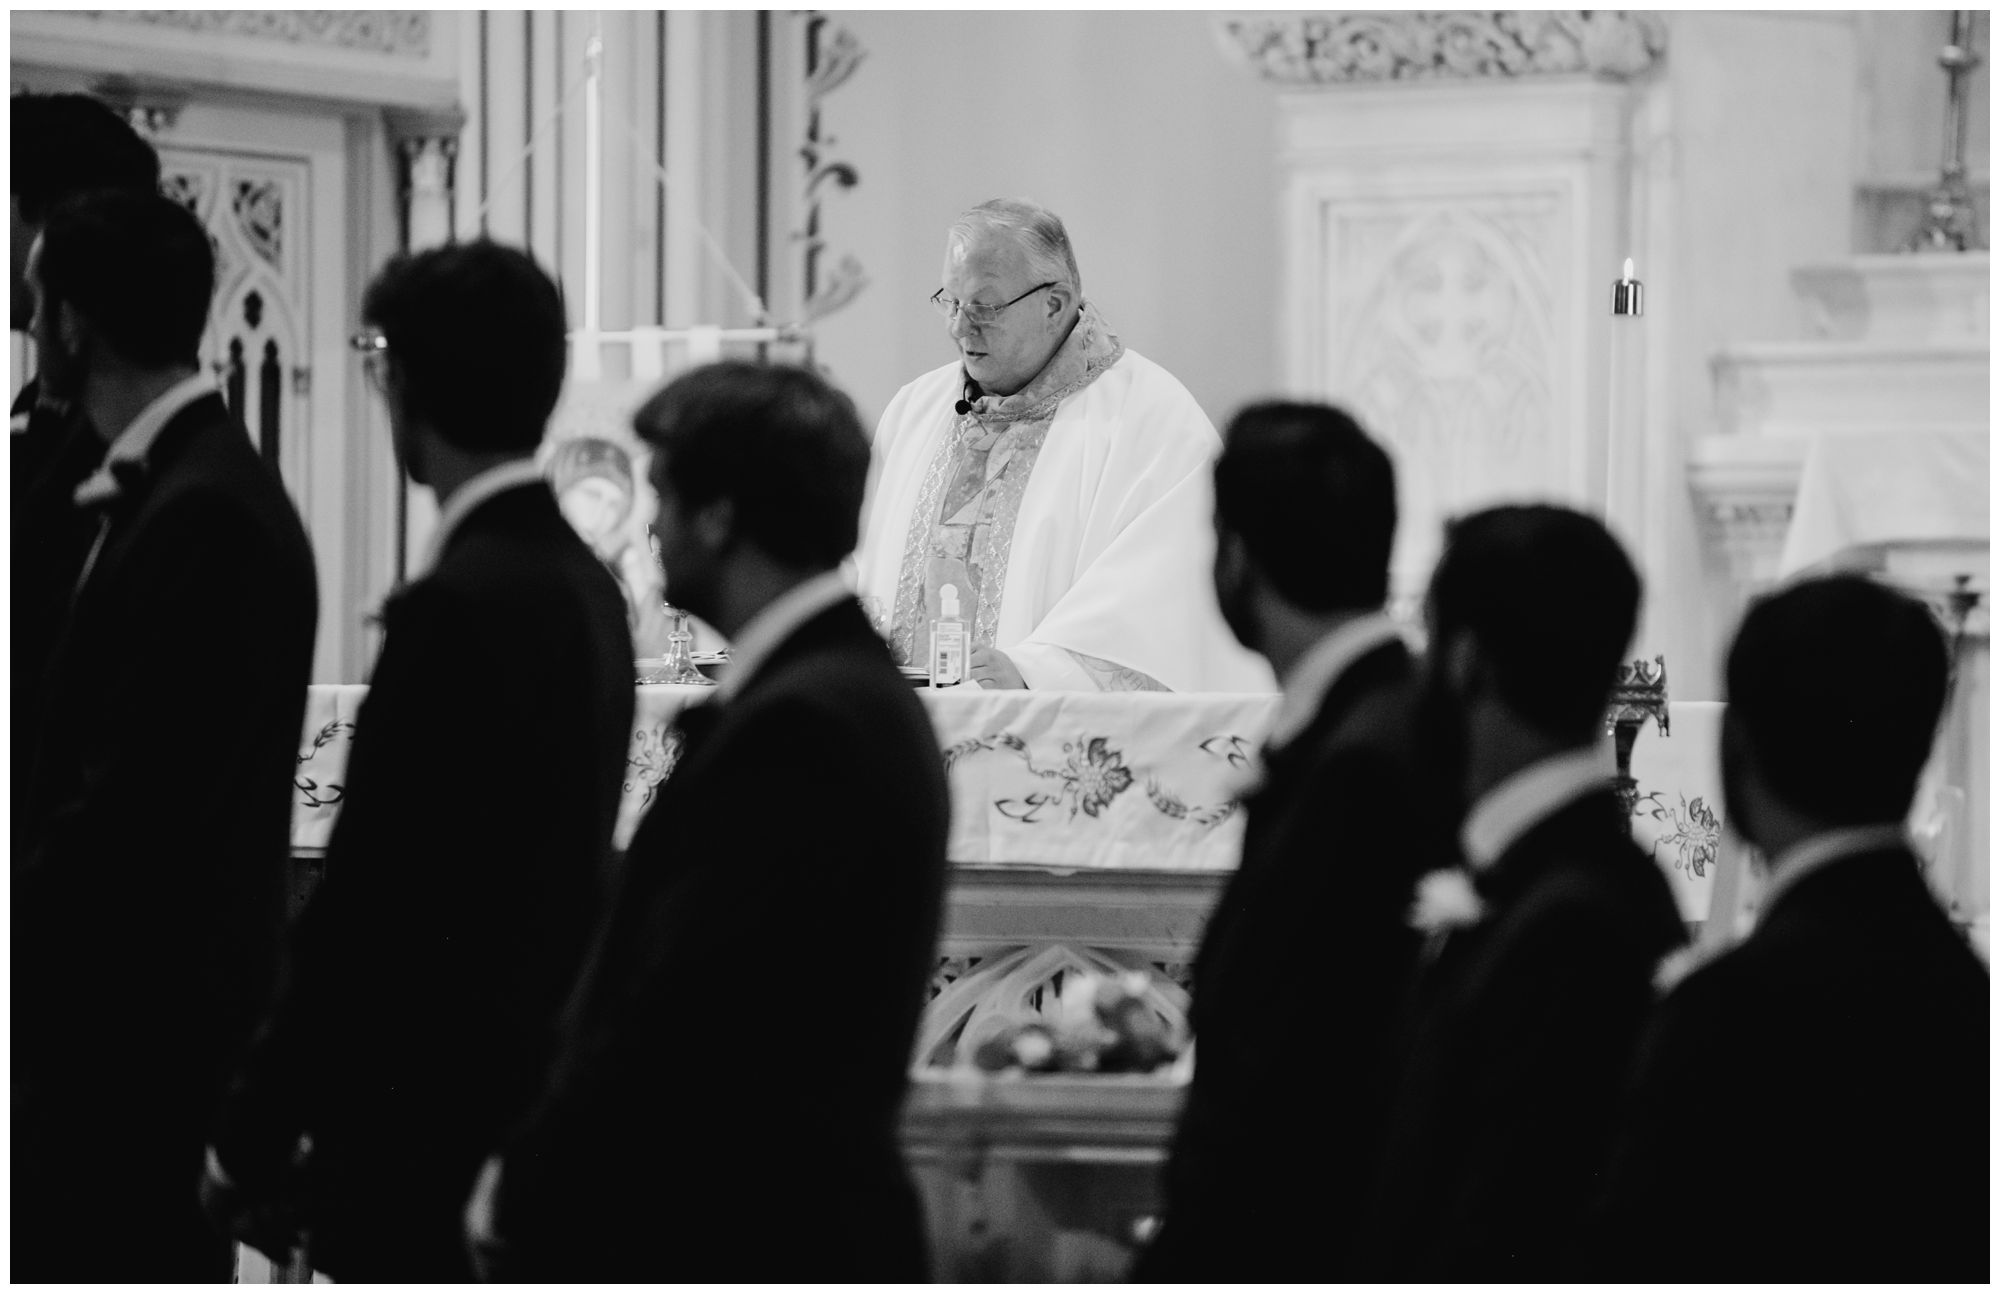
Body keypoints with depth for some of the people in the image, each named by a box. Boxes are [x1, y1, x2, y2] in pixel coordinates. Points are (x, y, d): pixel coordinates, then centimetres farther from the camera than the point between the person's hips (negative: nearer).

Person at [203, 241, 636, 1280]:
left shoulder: (456, 607, -18)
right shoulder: (582, 582, 10)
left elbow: (367, 896, -18)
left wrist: (251, 1140, -10)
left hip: (427, 1132, -9)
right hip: (533, 1096, 9)